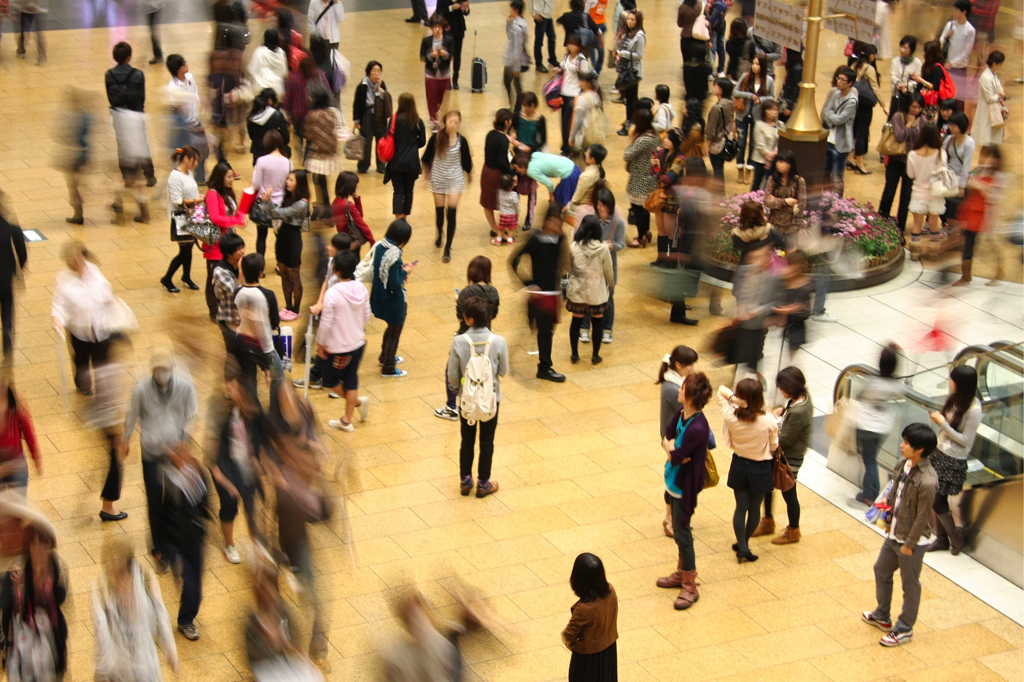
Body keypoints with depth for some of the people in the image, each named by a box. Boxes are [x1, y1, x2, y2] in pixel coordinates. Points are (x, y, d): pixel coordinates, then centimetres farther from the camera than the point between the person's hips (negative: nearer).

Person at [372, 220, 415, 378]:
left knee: (391, 327, 31)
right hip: (394, 301, -8)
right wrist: (405, 272, -12)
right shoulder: (394, 256, -31)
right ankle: (388, 368, 26)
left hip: (381, 296, 8)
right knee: (394, 332, 13)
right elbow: (395, 284, -27)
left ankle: (384, 357, 49)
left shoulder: (379, 246, -6)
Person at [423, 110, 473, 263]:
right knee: (439, 210, 10)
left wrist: (469, 175, 13)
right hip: (438, 179, 1)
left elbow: (466, 160, 2)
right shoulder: (436, 137, -13)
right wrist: (427, 173, 8)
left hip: (455, 180, -1)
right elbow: (426, 158, -1)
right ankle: (439, 235, 43)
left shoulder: (461, 140, -12)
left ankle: (447, 248, -1)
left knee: (452, 213, -8)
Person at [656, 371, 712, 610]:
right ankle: (682, 573, 39)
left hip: (685, 484, -8)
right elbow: (666, 437, 4)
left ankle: (690, 587, 16)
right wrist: (672, 449, -15)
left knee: (681, 532, 2)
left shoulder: (697, 428, -32)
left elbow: (677, 456, -25)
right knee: (679, 529, 22)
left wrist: (672, 447, -6)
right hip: (674, 479, 8)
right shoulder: (681, 412, -6)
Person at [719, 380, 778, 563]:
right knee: (754, 508, 19)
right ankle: (744, 544, 34)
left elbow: (721, 390, -5)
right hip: (761, 469, -2)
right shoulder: (768, 420, -24)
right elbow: (774, 447, -10)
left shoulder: (731, 416, -19)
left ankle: (742, 547, 18)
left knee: (741, 507, 17)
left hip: (739, 466, 2)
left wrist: (731, 397, -25)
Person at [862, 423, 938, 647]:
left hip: (911, 542, -9)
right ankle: (882, 616, 45)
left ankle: (904, 629, 29)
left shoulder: (927, 482, -30)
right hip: (894, 534, 9)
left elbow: (922, 517, -22)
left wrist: (909, 544, -16)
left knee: (910, 585, 11)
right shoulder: (902, 465, -6)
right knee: (881, 571, 24)